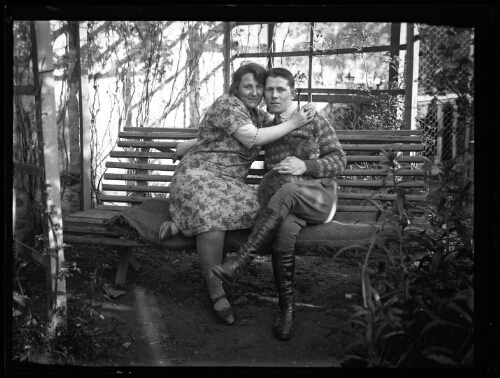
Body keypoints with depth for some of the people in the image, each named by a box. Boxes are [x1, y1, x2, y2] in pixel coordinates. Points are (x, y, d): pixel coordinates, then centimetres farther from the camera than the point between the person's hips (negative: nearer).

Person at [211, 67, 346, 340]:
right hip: (283, 200, 2)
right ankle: (286, 309, -24)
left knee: (286, 191, -39)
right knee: (284, 230, -35)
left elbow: (339, 160, 6)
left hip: (318, 196, -2)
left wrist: (305, 166, -12)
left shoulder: (313, 119, 10)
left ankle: (240, 263, -38)